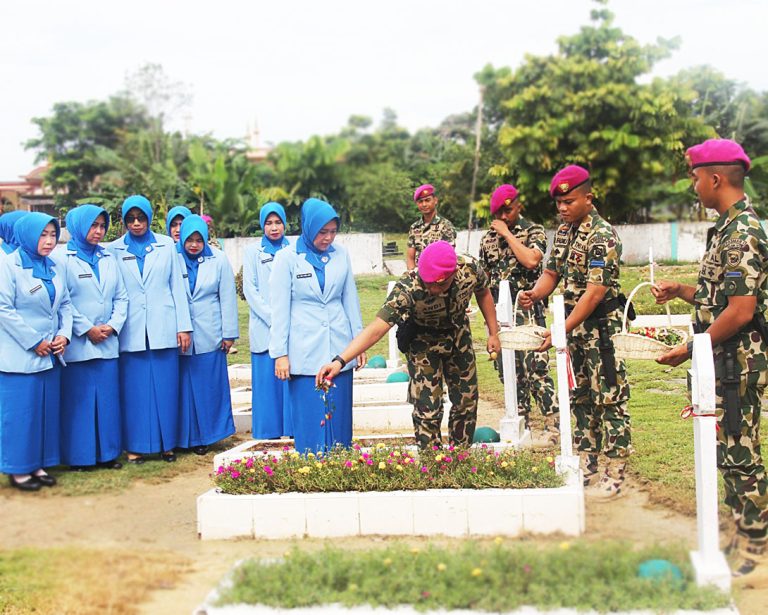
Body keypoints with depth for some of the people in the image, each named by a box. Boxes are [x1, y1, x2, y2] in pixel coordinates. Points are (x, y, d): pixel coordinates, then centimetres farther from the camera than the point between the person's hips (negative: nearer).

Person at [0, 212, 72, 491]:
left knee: (47, 410, 9)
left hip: (50, 355, 7)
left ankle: (39, 465, 20)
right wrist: (34, 342, -13)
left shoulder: (53, 267, 12)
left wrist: (64, 335, -3)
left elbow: (65, 304, 14)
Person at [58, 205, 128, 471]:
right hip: (77, 344, -5)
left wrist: (113, 325, -3)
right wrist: (87, 329, -12)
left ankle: (107, 453, 15)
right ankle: (78, 456, 8)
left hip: (107, 343, 5)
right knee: (78, 400, 0)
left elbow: (121, 297, 12)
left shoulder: (109, 259, 14)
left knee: (107, 397, 6)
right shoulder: (64, 259, -3)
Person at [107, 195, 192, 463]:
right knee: (134, 390, 2)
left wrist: (184, 326, 2)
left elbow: (177, 287, 6)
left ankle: (167, 443, 15)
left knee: (166, 388, 4)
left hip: (163, 328, 0)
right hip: (131, 332, 0)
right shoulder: (114, 250, 6)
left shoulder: (166, 245, 7)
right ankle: (136, 446, 11)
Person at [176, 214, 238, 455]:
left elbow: (228, 297, 3)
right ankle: (186, 436, 15)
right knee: (185, 386, 4)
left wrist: (229, 333, 2)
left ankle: (205, 434, 16)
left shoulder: (218, 259, 1)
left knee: (209, 385, 4)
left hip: (209, 335, 0)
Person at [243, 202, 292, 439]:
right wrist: (272, 318, -9)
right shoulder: (253, 252, 8)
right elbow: (250, 290, 1)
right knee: (267, 379, -2)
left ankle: (293, 427, 4)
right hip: (264, 328, -1)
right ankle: (269, 431, 4)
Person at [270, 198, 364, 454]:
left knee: (339, 416, 5)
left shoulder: (340, 255, 7)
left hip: (339, 349, 3)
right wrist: (280, 354, -5)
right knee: (310, 419, -2)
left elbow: (350, 301, 12)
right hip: (305, 353, -3)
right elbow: (279, 309, -2)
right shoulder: (287, 258, -2)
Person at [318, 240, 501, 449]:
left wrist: (493, 333, 2)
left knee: (467, 401, 13)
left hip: (459, 335, 4)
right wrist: (340, 361, -53)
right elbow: (377, 328, -43)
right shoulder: (407, 289, -40)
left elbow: (483, 293, -5)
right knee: (428, 409, -8)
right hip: (423, 341, -4)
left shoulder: (470, 268, -29)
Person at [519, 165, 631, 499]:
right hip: (574, 325, 9)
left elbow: (595, 292, -23)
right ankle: (587, 464, 25)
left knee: (610, 399, -4)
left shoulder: (602, 236, -17)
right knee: (580, 397, 14)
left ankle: (615, 476, 2)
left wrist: (562, 330, -27)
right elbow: (552, 272, 15)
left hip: (601, 326, -9)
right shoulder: (563, 231, 10)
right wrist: (534, 293, -8)